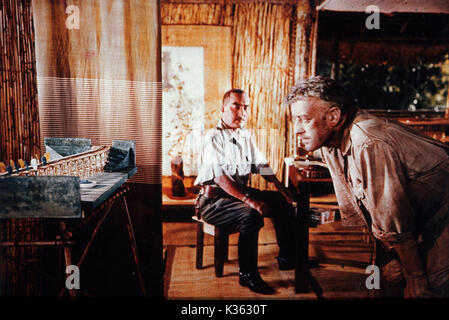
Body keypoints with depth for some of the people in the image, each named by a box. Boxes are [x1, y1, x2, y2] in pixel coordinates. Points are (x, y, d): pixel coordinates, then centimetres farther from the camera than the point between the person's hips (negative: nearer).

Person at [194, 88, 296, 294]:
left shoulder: (245, 136, 13)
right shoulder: (214, 138, -15)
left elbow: (261, 164, 18)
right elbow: (219, 178, -25)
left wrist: (279, 186, 3)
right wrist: (249, 200, -33)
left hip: (241, 192, 9)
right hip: (214, 199, -8)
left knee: (283, 202, 0)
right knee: (251, 215, -32)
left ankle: (287, 258, 11)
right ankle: (247, 274, -17)